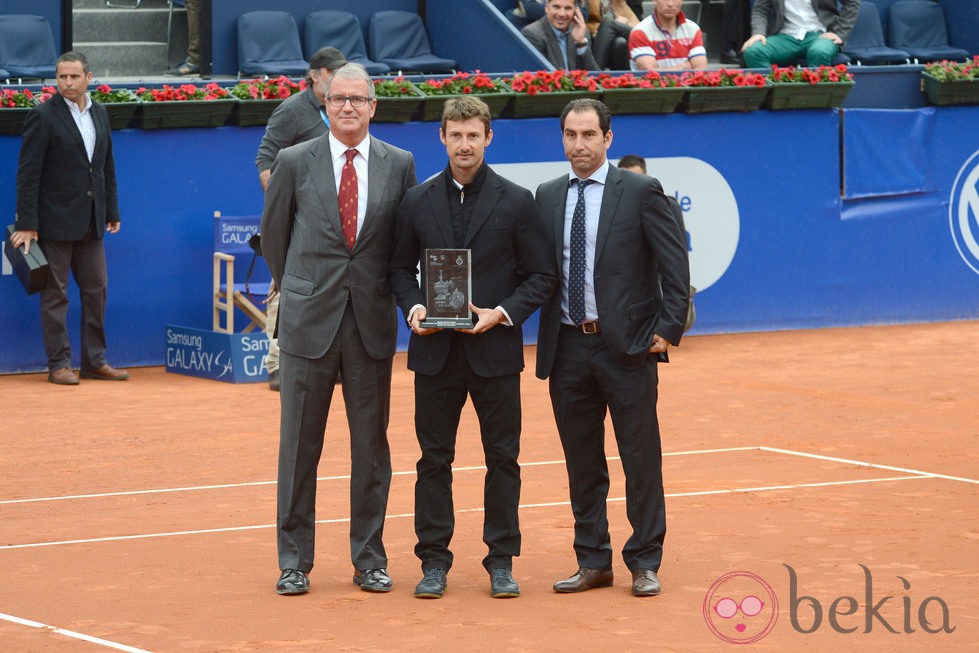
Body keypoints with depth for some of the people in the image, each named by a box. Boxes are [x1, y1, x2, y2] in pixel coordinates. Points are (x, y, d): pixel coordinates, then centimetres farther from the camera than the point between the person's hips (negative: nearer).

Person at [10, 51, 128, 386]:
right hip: (55, 220, -6)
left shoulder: (99, 113, 11)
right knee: (55, 293, -1)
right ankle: (58, 364, 3)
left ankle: (94, 361, 15)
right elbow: (28, 173, -12)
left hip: (91, 220, 6)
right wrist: (26, 225, -16)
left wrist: (112, 211, 15)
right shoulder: (43, 116, -9)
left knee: (96, 289, 8)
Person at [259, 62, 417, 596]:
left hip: (372, 323, 1)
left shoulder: (399, 165, 4)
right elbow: (273, 234, 11)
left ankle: (369, 559, 15)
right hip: (308, 322, -1)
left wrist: (386, 291, 8)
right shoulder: (294, 162, 1)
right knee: (299, 446, 2)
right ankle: (294, 561, 9)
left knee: (371, 446, 6)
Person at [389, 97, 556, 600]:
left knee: (503, 458, 3)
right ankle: (433, 561, 11)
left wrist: (502, 313, -13)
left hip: (495, 349, -1)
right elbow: (401, 268, 14)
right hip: (435, 351, 1)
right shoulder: (417, 202, 6)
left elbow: (541, 276, 1)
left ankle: (501, 562, 11)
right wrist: (413, 307, -6)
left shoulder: (517, 202, 0)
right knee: (434, 458, 4)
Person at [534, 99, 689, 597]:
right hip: (567, 347, 4)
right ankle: (593, 562, 18)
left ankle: (645, 563, 9)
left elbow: (674, 266, -3)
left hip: (627, 347, -4)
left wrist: (668, 329, -9)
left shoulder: (641, 193, -2)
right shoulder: (547, 198, 10)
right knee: (582, 463, 9)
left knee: (641, 459, 0)